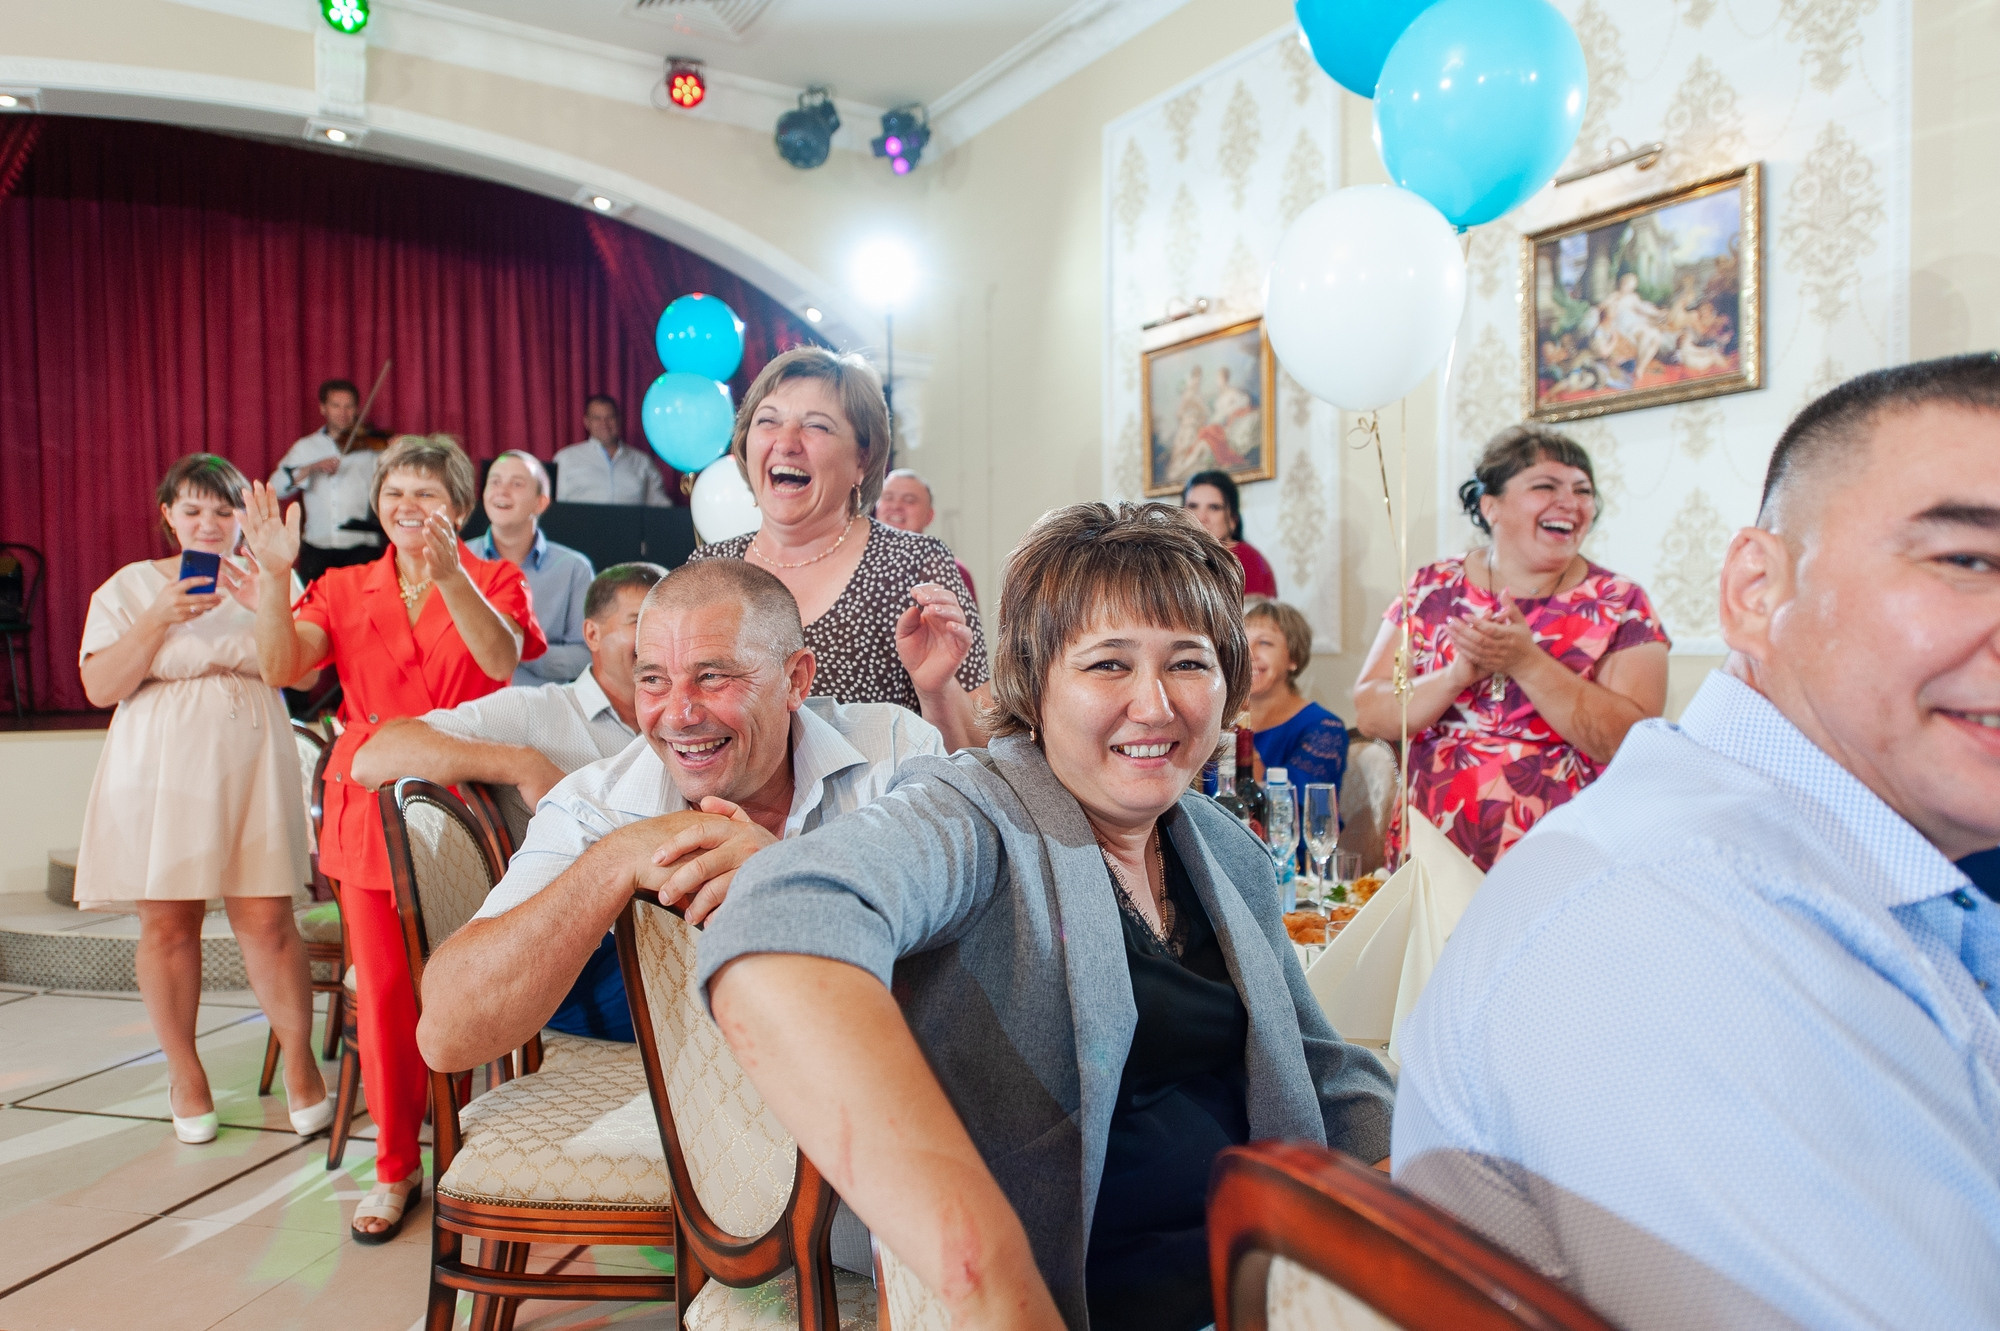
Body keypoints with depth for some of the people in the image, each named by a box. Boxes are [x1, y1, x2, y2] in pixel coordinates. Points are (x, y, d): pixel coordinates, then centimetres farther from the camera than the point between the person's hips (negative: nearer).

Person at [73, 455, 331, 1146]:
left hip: (250, 770, 0)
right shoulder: (129, 586, 7)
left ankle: (300, 1064, 8)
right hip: (159, 775, 0)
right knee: (167, 924, 3)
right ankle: (184, 1073, 20)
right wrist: (159, 618, -13)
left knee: (266, 921, -5)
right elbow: (100, 687, -1)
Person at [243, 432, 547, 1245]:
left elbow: (501, 659, -21)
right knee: (385, 992, 7)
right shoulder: (345, 590, 9)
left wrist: (447, 572, -35)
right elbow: (281, 668, -6)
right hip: (373, 807, 3)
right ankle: (396, 1167, 22)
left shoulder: (492, 579, 1)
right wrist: (273, 574, -20)